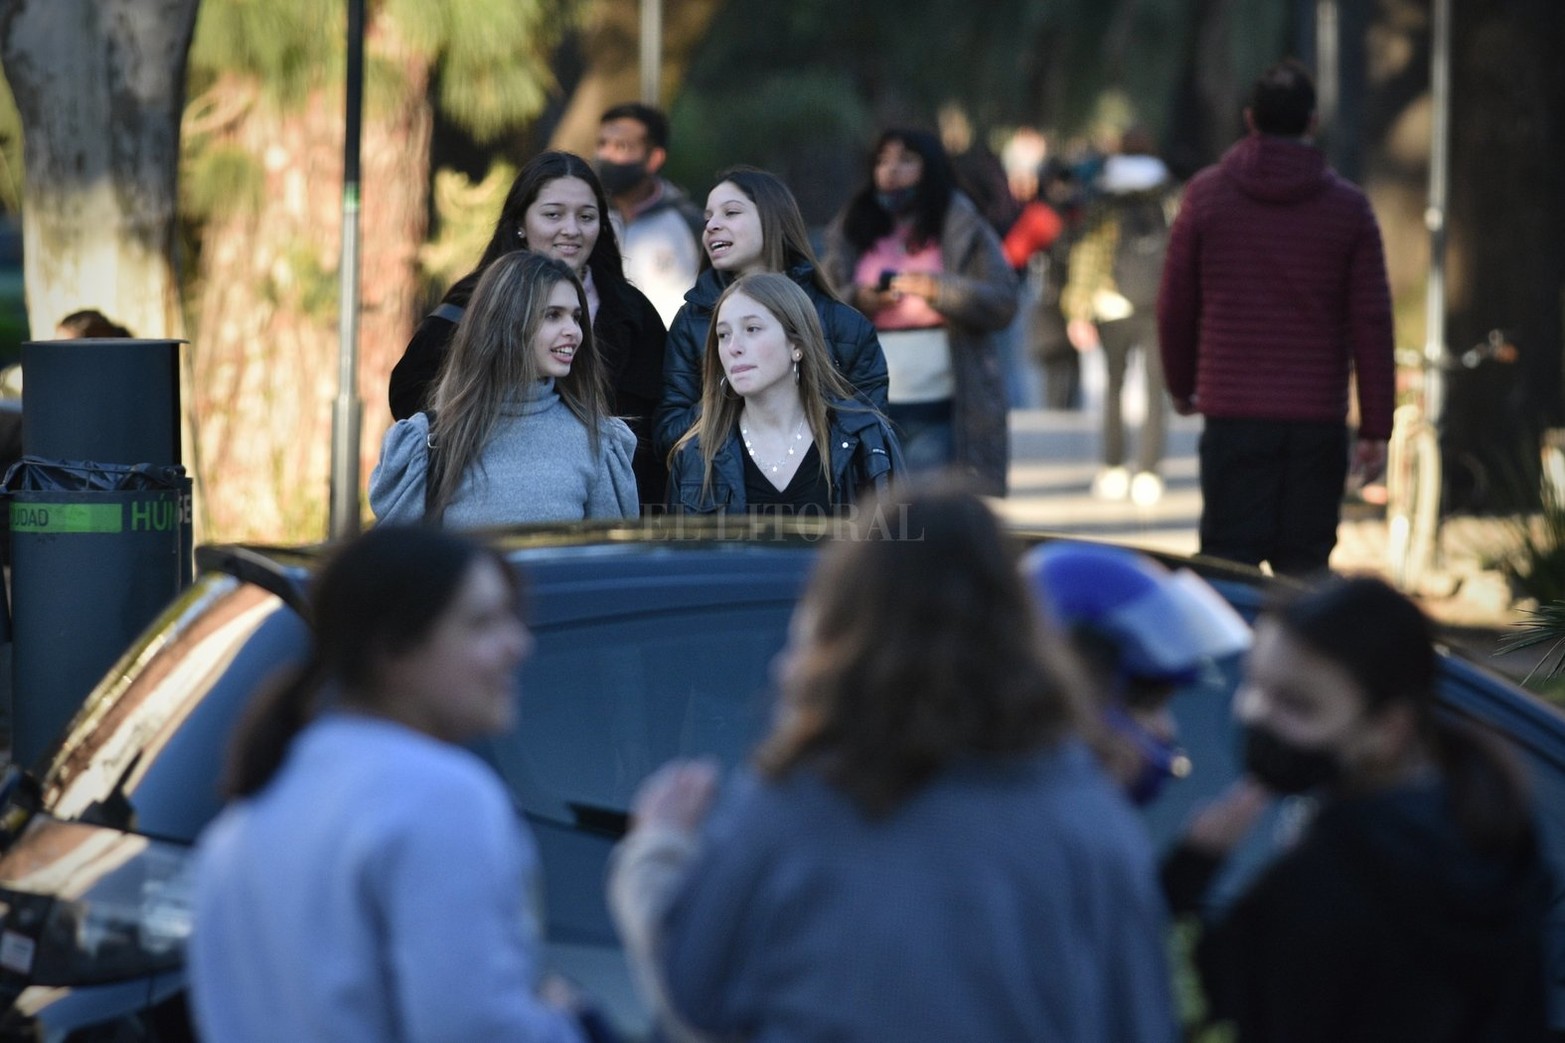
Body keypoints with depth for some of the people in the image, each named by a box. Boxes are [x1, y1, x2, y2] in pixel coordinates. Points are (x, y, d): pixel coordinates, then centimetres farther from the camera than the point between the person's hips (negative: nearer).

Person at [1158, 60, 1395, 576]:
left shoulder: (1206, 194, 2)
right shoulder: (1348, 207, 3)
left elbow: (1175, 305, 5)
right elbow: (1372, 321, 1)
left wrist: (1181, 385, 21)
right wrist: (1376, 428, 3)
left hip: (1232, 414, -1)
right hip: (1318, 417, 1)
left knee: (1229, 559, -1)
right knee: (1305, 566, 5)